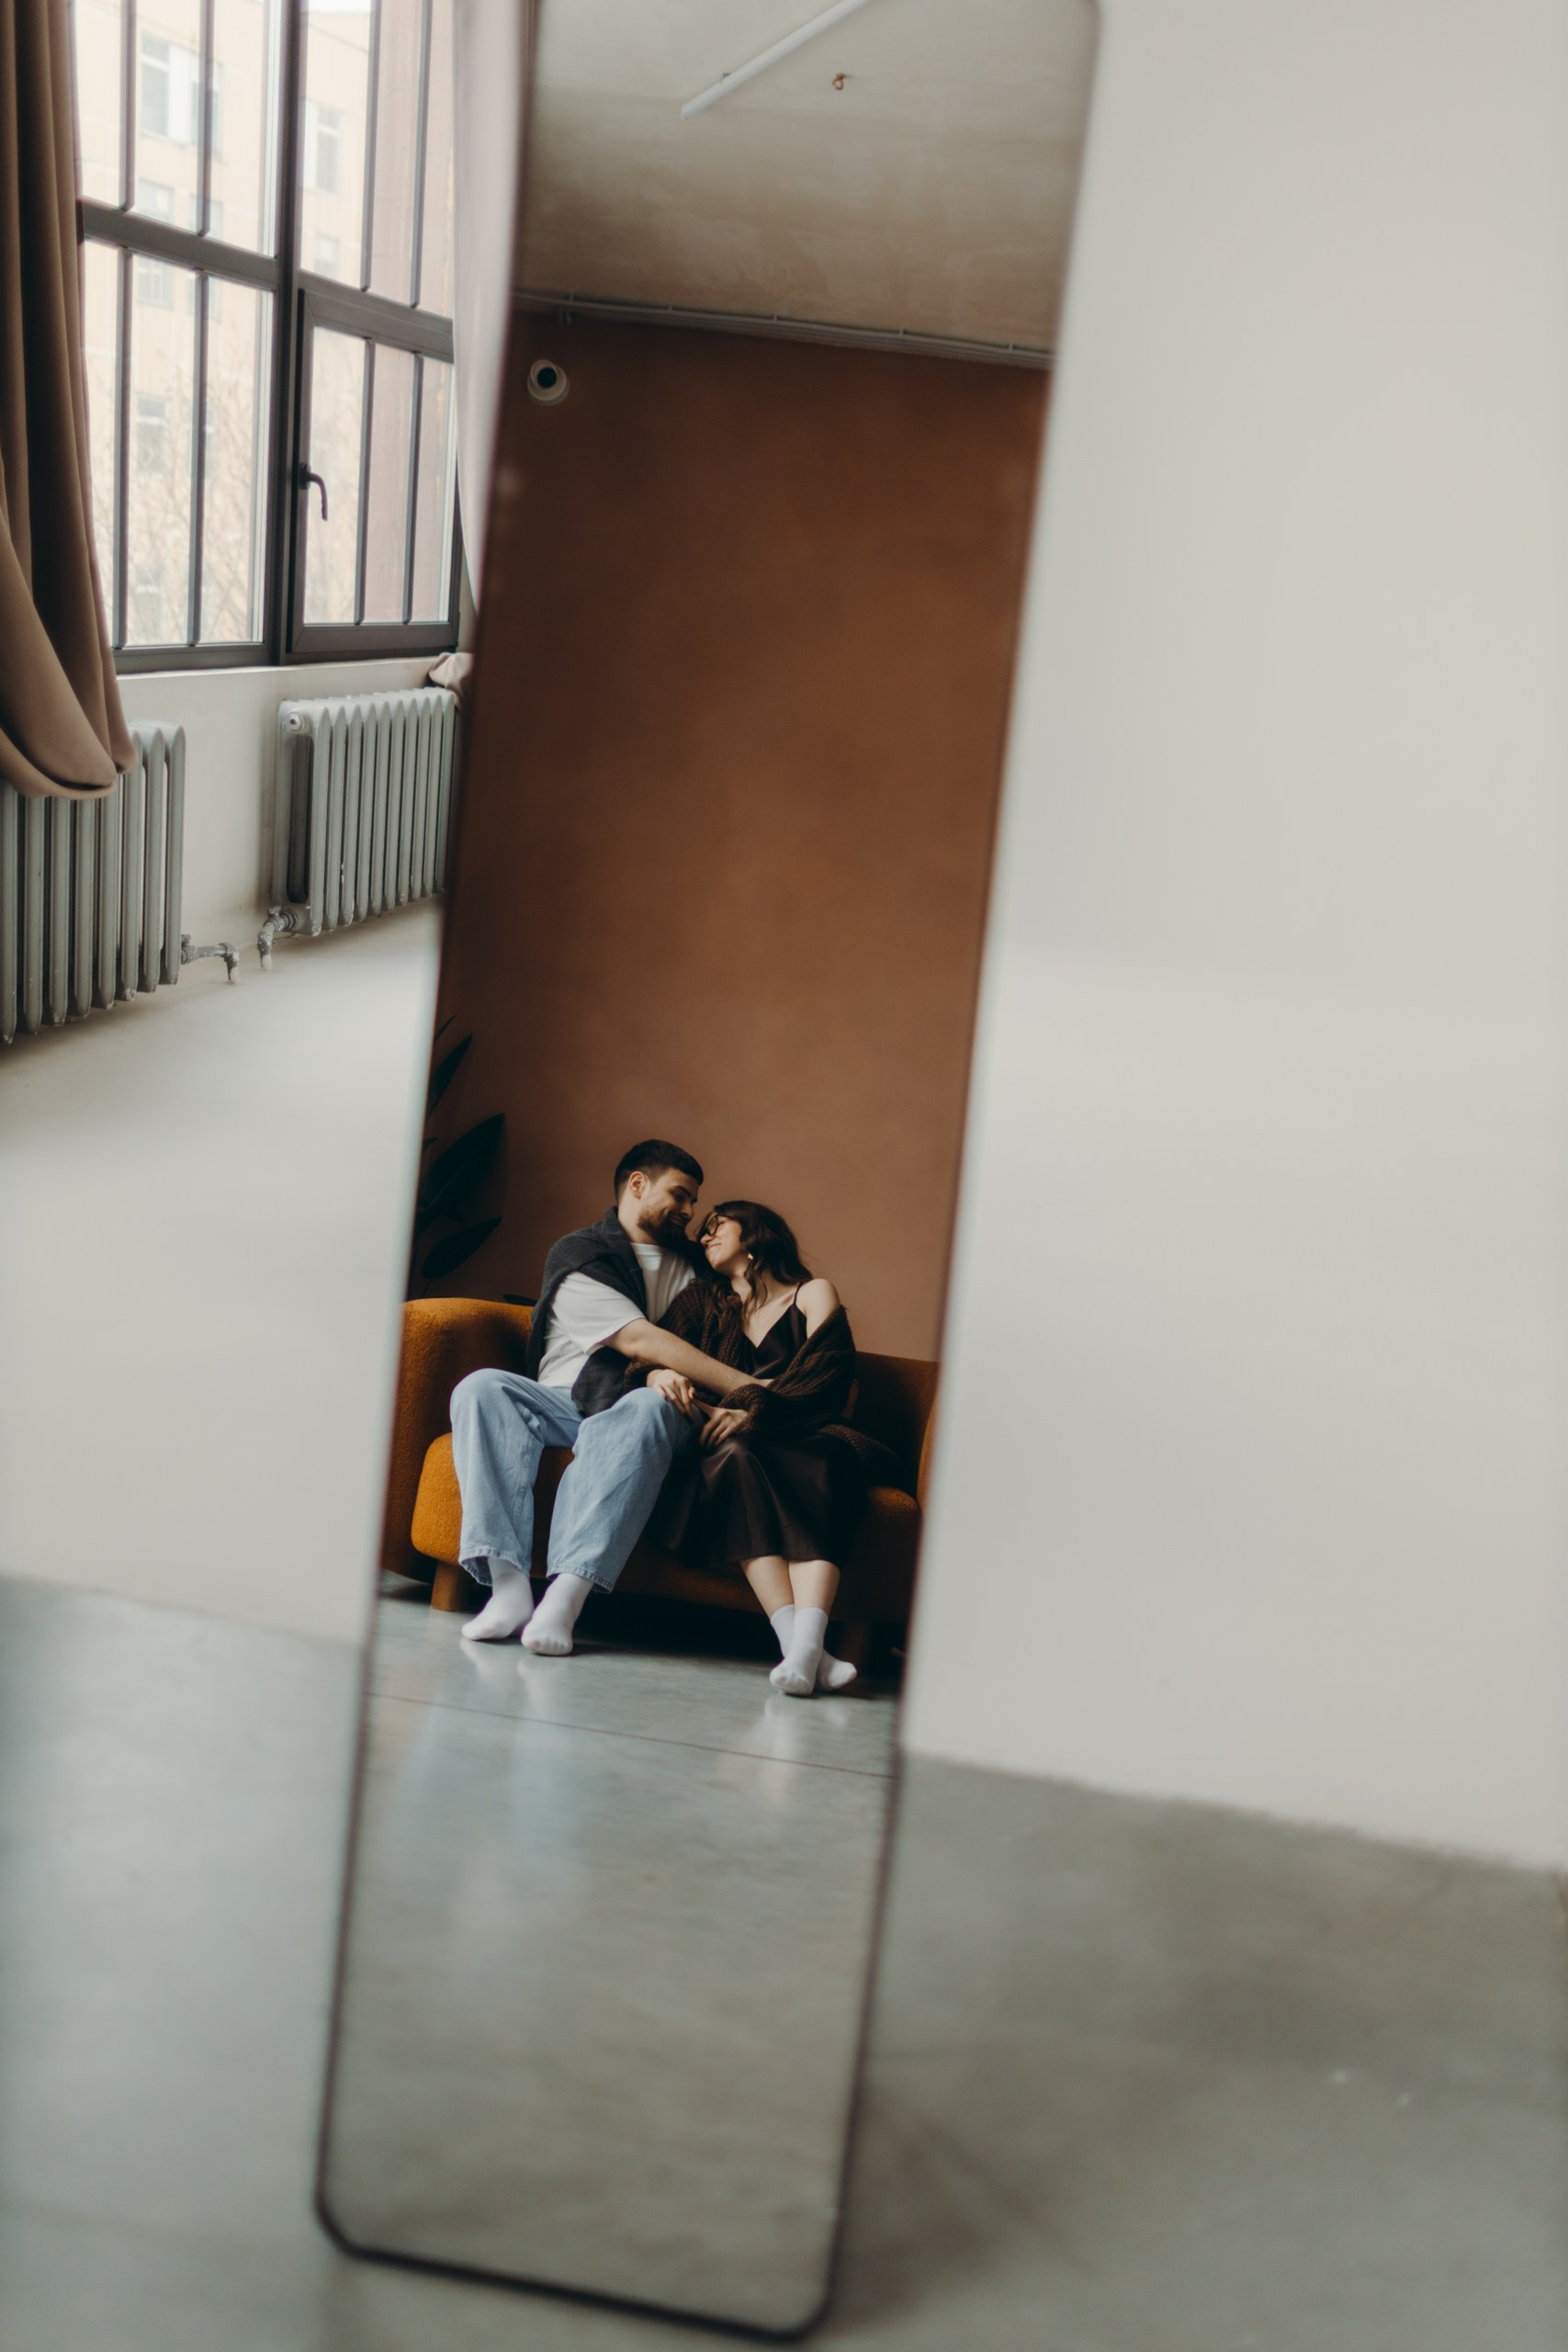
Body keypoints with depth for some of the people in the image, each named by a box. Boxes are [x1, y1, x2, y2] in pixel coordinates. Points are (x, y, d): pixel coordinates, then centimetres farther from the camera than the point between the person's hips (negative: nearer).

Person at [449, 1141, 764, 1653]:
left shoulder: (694, 1265, 22)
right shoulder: (580, 1257, 2)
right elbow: (638, 1341, -12)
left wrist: (679, 1373, -9)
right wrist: (749, 1388, -17)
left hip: (645, 1407, 1)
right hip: (564, 1401, -1)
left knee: (648, 1408, -36)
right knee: (482, 1388, -31)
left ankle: (566, 1593, -51)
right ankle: (509, 1586, -43)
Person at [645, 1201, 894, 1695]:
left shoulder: (812, 1294, 18)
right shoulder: (701, 1300, 28)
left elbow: (825, 1379, 0)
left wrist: (753, 1412, -18)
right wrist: (658, 1375, -15)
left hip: (804, 1438, -1)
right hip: (730, 1443, 1)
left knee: (826, 1460, -37)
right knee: (735, 1458, -35)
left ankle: (804, 1646, -57)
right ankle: (800, 1647, -50)